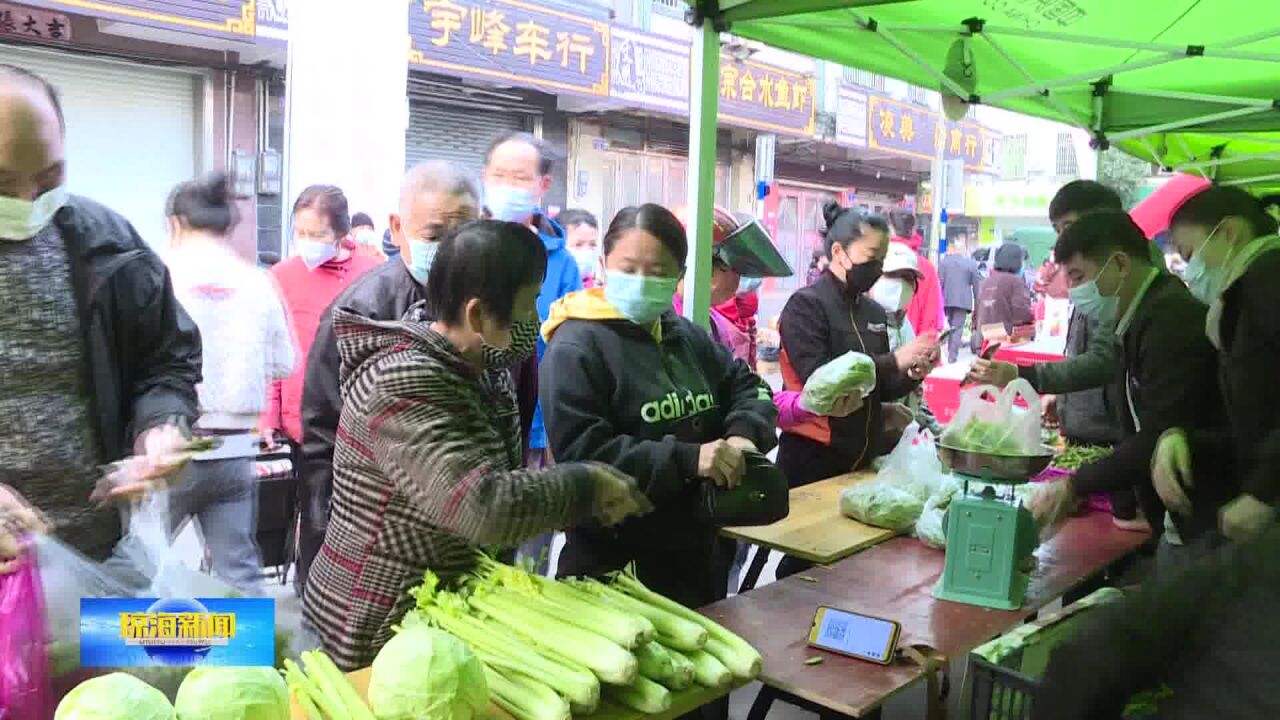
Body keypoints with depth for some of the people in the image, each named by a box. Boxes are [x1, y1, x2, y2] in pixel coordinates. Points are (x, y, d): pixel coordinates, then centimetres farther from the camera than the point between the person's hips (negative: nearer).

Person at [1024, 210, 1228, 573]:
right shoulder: (1144, 316, 11)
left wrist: (1074, 486, -16)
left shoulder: (1171, 318, -19)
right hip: (1183, 522, 9)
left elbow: (1160, 437, -24)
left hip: (1210, 524, -9)